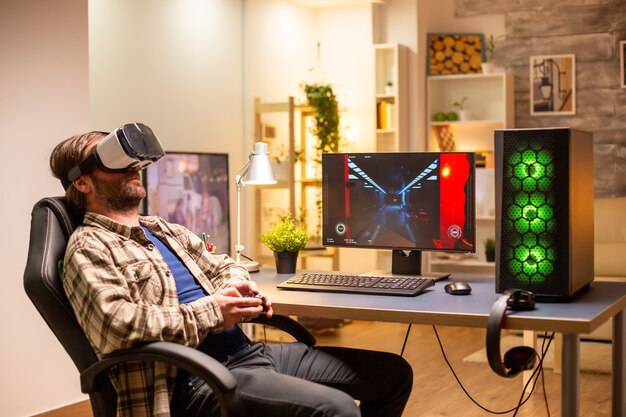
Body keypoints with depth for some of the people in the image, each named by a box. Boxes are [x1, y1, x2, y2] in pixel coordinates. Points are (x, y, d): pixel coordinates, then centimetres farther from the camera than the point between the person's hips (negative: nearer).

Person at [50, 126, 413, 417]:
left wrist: (236, 284, 7)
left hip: (247, 352, 9)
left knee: (393, 372, 5)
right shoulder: (90, 248, -4)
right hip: (198, 381, -9)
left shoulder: (165, 230, 22)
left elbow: (220, 266, 33)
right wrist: (211, 312, -15)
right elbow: (116, 323, -21)